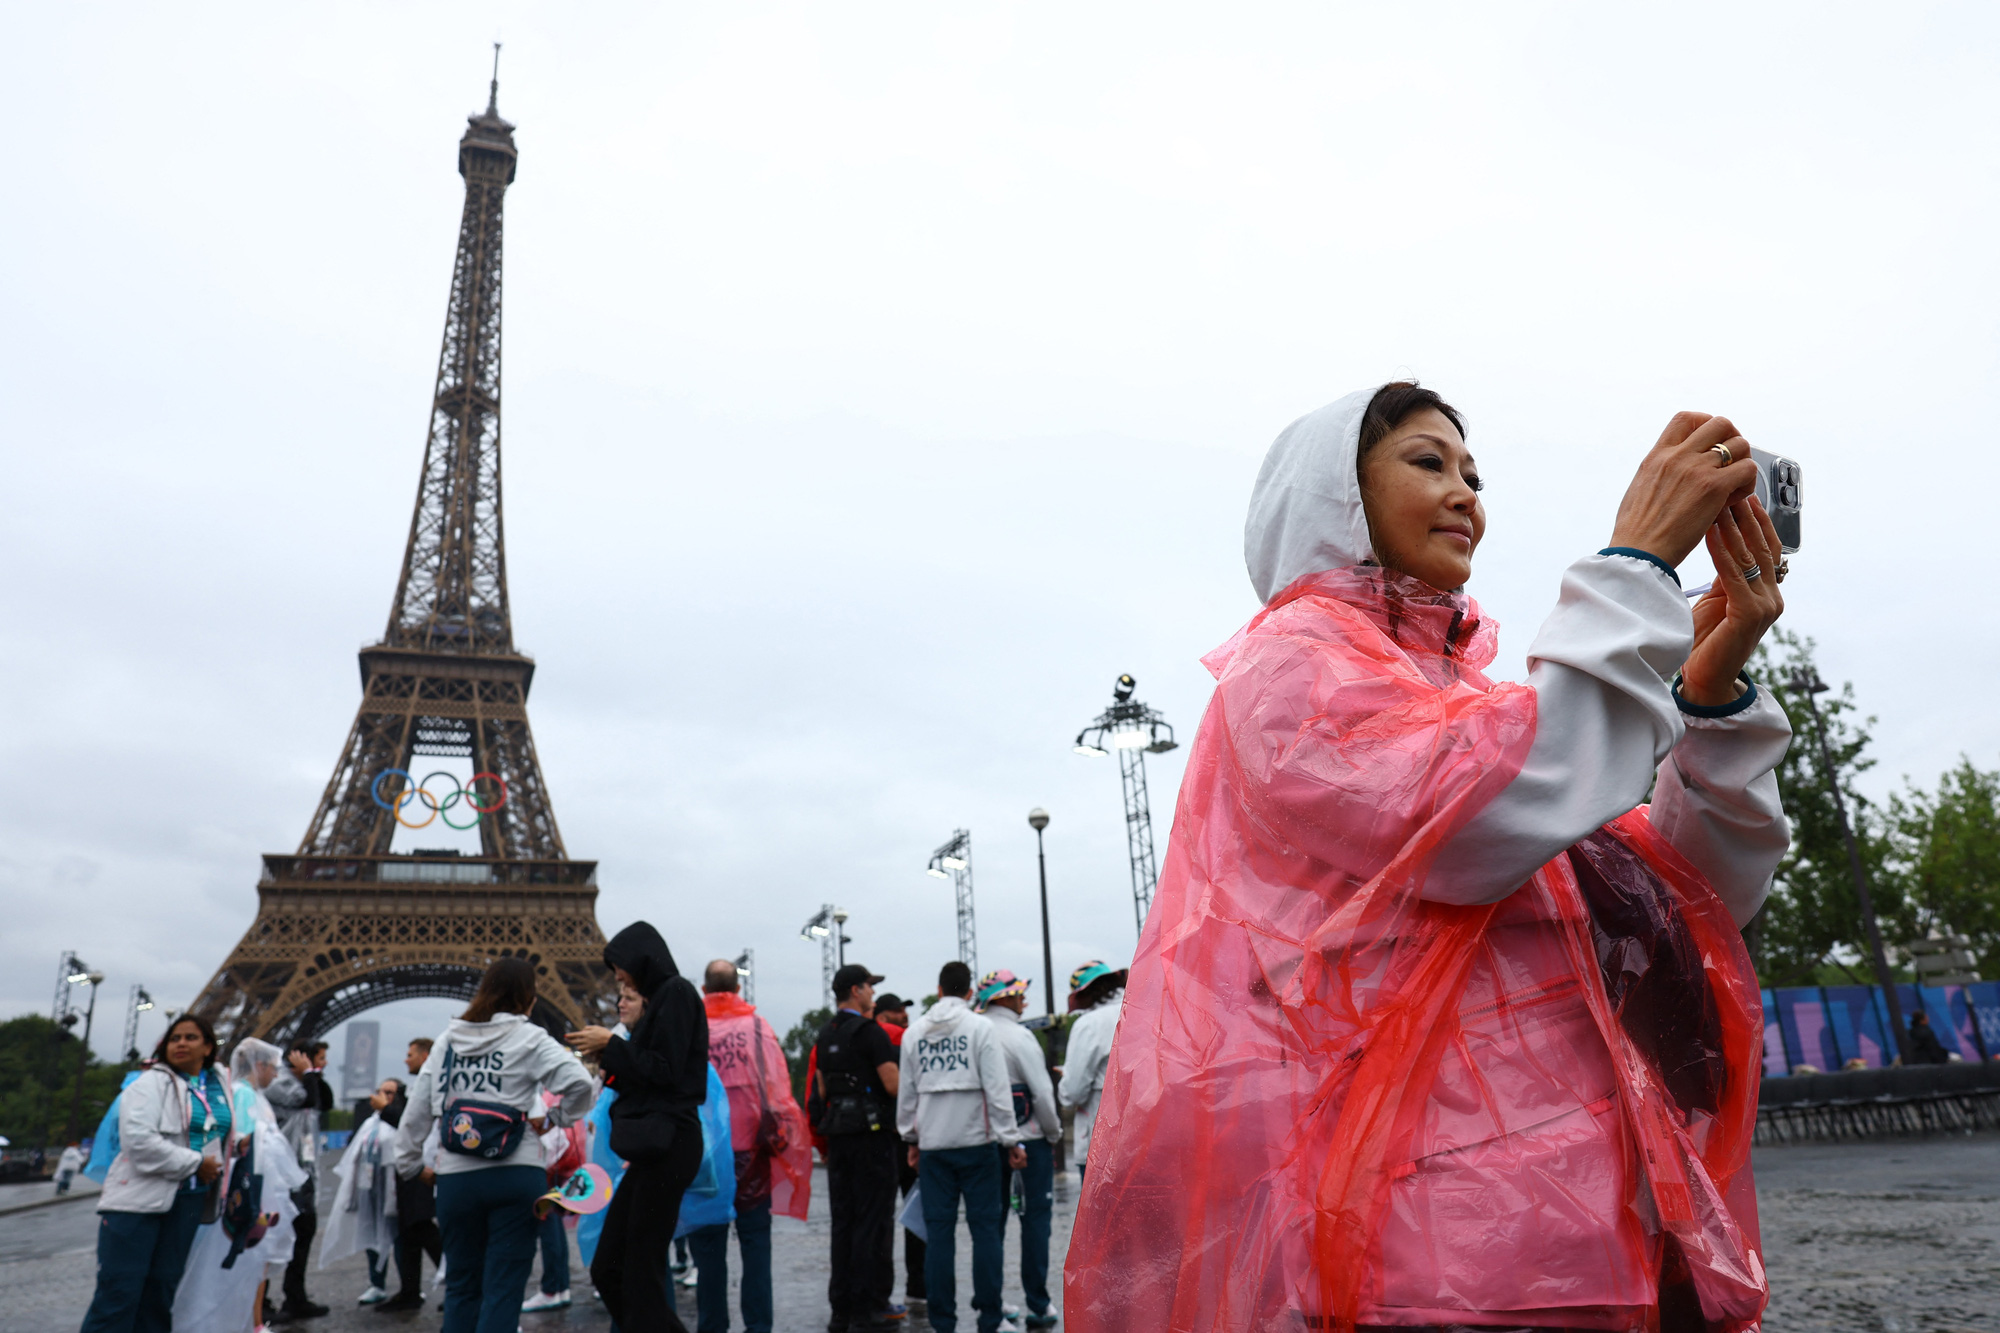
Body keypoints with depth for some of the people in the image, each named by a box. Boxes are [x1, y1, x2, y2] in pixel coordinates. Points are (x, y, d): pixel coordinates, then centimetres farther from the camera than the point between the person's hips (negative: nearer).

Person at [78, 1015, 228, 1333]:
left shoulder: (220, 1087, 10)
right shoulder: (151, 1083, -8)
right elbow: (138, 1140, -20)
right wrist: (195, 1163, -16)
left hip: (188, 1200, 6)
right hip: (139, 1198, -6)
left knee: (163, 1286, 10)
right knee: (121, 1289, -5)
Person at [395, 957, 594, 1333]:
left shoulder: (447, 1040, 9)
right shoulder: (528, 1039, -5)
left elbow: (416, 1110, 11)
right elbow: (578, 1082, -18)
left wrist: (409, 1163, 23)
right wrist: (552, 1119, -1)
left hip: (455, 1179, 4)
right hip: (517, 1175, -4)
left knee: (461, 1285, 18)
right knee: (503, 1288, 1)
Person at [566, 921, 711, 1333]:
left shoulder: (677, 993, -8)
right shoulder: (661, 999, 19)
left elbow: (666, 1071, -16)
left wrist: (612, 1044, -7)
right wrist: (608, 1059, 12)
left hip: (667, 1145, -10)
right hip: (655, 1145, 10)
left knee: (641, 1273, -4)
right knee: (607, 1270, 10)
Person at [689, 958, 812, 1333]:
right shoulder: (758, 1027, 0)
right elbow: (777, 1088, -3)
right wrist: (779, 1138, 5)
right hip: (750, 1149, 0)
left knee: (708, 1245, 9)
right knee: (756, 1243, 7)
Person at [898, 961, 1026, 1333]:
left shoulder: (914, 1032, 8)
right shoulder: (981, 1028, -4)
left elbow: (906, 1091, 12)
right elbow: (997, 1089, -8)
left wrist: (911, 1139, 22)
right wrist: (1011, 1141, -4)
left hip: (932, 1145, 3)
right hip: (975, 1140, -3)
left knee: (938, 1232, 6)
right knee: (984, 1228, 3)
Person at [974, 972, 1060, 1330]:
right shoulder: (1018, 1036, -14)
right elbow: (1042, 1092, -15)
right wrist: (1054, 1133, 0)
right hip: (1029, 1136, -6)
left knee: (992, 1218, 13)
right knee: (1036, 1217, 4)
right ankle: (1037, 1304, 7)